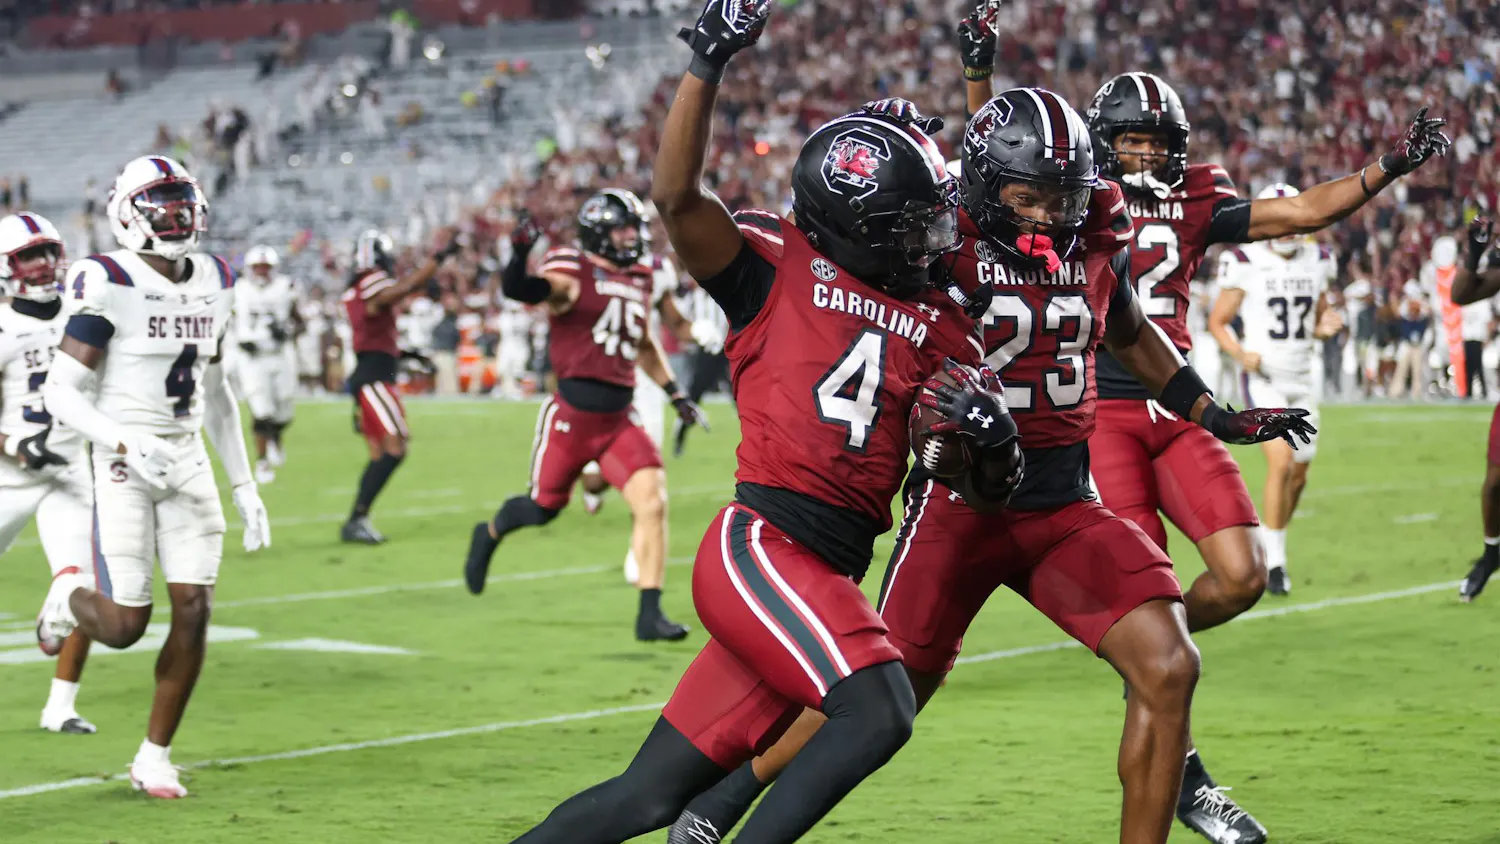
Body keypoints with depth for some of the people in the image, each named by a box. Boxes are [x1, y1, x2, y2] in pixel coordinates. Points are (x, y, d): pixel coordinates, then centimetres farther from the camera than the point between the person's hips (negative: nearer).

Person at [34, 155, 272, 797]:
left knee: (193, 608, -3)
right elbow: (61, 392, -13)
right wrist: (125, 443, -27)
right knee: (123, 626, -6)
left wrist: (244, 485, 16)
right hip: (124, 462, -5)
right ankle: (68, 597, 31)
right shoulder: (109, 286, -12)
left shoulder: (213, 284, 8)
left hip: (187, 461, 6)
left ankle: (155, 757, 11)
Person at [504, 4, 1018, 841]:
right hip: (762, 543, -6)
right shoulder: (777, 269, 1)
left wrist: (992, 439, -10)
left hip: (828, 575, 6)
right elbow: (677, 194, -14)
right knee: (880, 711, -24)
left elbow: (984, 486, 13)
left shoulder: (939, 324, 15)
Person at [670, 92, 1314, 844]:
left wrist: (1216, 417, 22)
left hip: (1066, 505, 4)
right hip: (964, 502, -4)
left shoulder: (1097, 244, 3)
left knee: (1168, 670, -13)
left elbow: (1130, 336, 22)